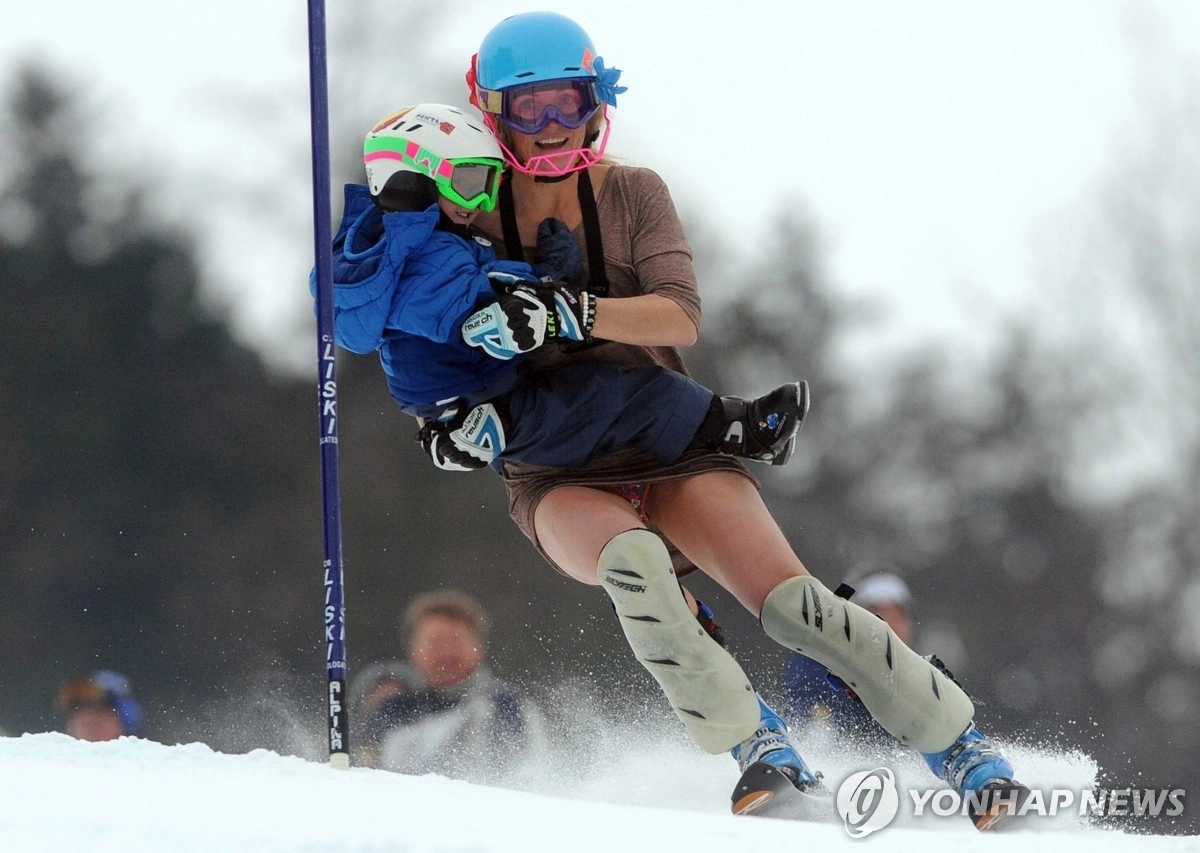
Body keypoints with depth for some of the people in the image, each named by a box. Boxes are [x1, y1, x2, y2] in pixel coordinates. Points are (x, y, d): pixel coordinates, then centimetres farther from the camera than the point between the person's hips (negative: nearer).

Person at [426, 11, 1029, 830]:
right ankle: (756, 747, -27)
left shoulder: (632, 193, -2)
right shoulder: (471, 228, 0)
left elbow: (681, 317, -15)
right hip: (561, 480, 0)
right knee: (632, 558, -36)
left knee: (791, 600, -20)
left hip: (668, 446, 0)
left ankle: (963, 747, -10)